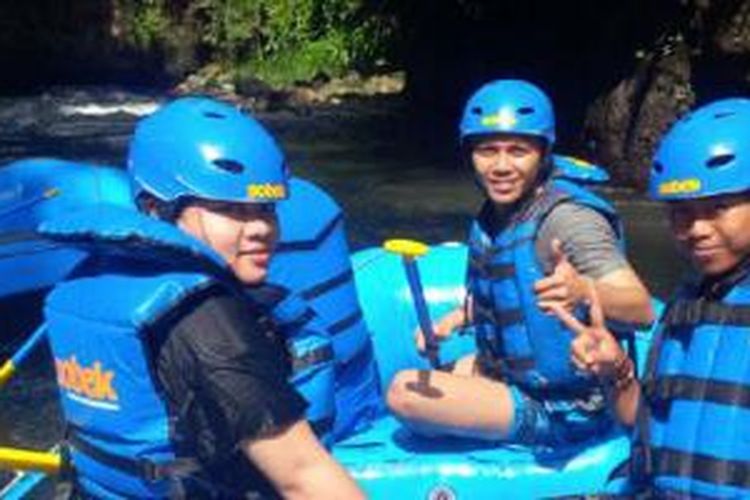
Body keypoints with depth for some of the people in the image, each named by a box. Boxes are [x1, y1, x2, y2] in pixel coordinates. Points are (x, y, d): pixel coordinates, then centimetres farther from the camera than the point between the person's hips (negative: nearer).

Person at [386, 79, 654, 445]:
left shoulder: (567, 217, -24)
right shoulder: (493, 215, 1)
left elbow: (641, 309, -34)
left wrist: (582, 291, -53)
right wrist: (456, 319, 1)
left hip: (563, 411, -9)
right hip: (508, 370, 9)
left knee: (405, 392, -17)